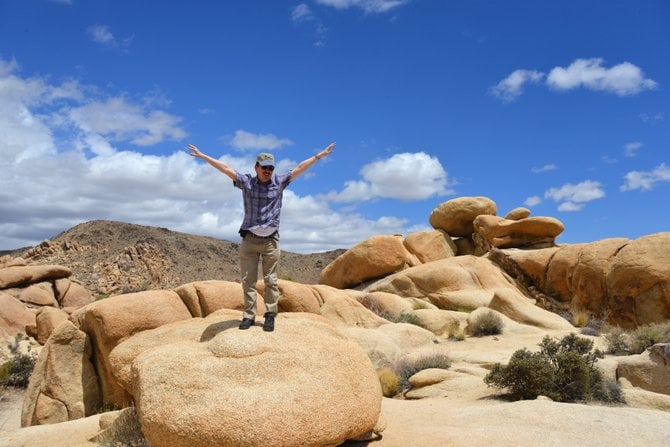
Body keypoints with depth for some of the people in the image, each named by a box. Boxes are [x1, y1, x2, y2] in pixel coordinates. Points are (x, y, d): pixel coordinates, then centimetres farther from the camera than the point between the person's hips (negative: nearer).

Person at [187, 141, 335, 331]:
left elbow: (300, 168, 7)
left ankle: (270, 315, 9)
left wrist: (320, 155, 8)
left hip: (270, 239, 0)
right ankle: (249, 315, 9)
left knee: (270, 280, 3)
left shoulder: (279, 182, 6)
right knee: (248, 280, 3)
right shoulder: (246, 181, 5)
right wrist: (203, 156, 6)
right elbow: (226, 168, 5)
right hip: (249, 239, 1)